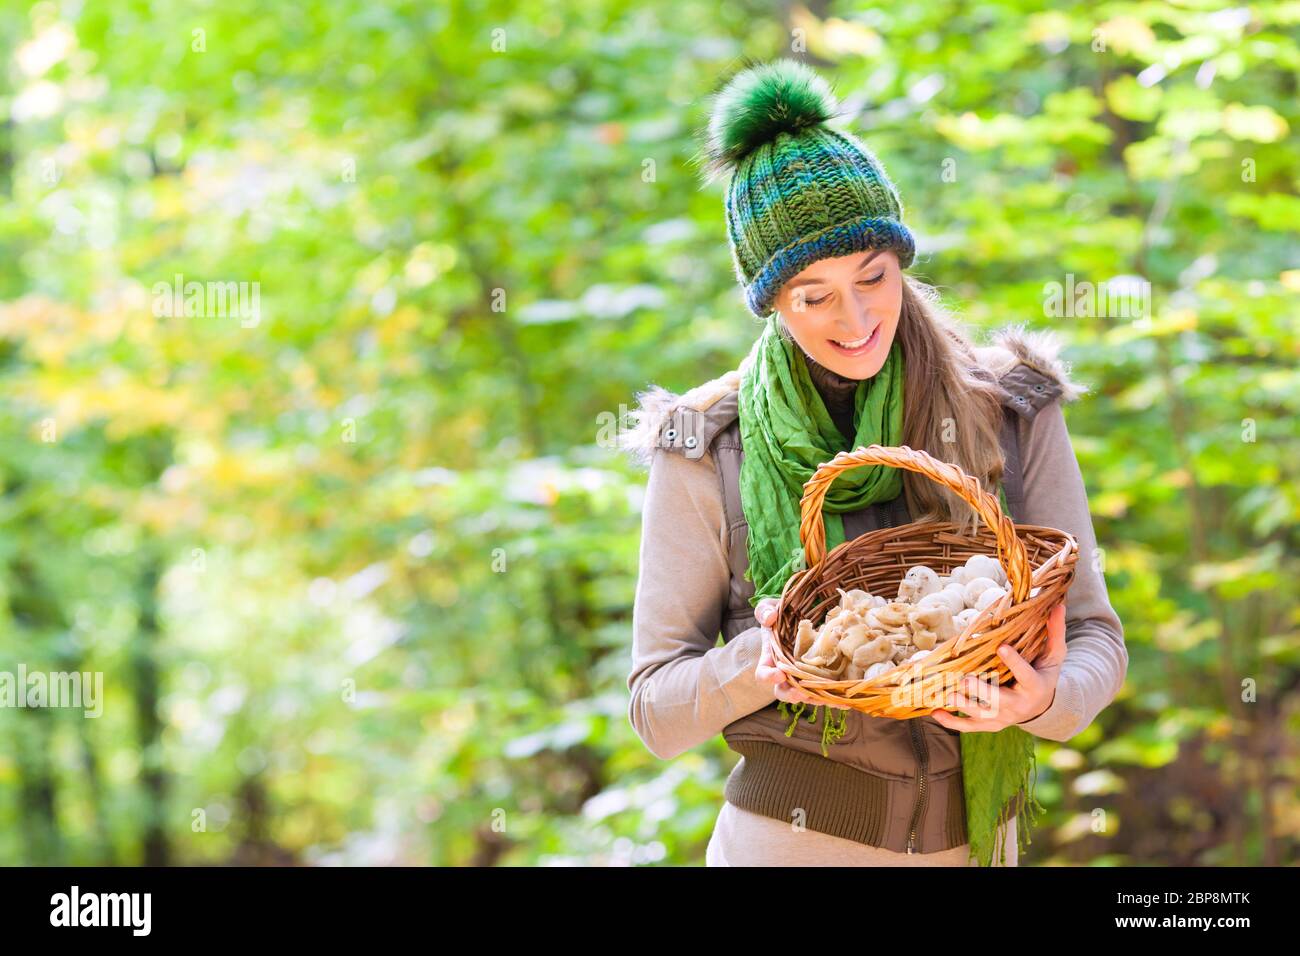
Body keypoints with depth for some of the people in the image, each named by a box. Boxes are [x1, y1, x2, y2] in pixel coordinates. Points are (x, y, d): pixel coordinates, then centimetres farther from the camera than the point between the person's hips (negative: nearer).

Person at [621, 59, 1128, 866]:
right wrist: (760, 664, -25)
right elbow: (657, 712, -5)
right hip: (793, 835, -2)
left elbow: (1096, 635, -1)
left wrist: (1046, 698, -23)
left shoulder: (1013, 412, -3)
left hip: (976, 835, 2)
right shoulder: (706, 454, -7)